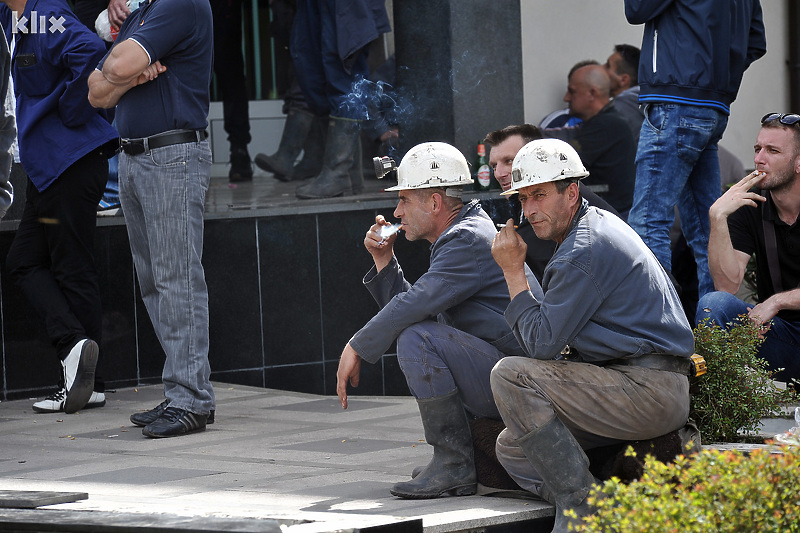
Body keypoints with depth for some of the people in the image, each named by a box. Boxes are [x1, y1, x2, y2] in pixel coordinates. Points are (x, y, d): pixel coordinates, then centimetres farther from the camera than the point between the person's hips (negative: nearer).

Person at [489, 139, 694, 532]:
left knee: (509, 376, -17)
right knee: (512, 447, 10)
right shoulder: (599, 224, 18)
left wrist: (514, 273, -7)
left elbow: (542, 343, -15)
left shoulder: (583, 251, -16)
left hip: (650, 392, -11)